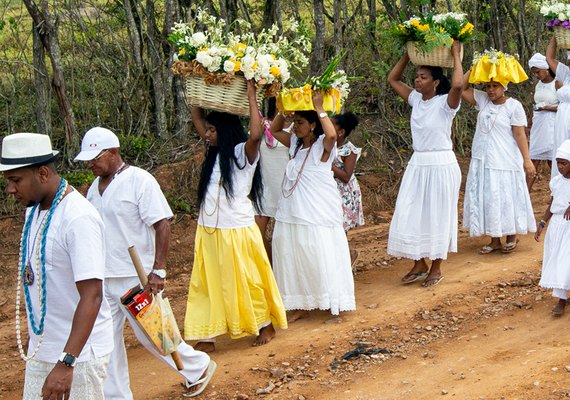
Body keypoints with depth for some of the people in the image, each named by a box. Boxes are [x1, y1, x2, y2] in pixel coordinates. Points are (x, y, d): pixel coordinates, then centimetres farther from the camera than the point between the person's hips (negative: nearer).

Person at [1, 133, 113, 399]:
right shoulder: (34, 210, 7)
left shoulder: (78, 218, -21)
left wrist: (66, 363, -33)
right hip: (39, 350, 8)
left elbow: (92, 297, -27)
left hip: (77, 353, -8)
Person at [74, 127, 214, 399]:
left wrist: (158, 270, -22)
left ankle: (197, 368, 25)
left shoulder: (140, 181, -13)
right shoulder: (95, 187, 10)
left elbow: (162, 225, -16)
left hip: (135, 277, -7)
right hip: (103, 278, 7)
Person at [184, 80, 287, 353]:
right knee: (206, 284, 6)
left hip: (237, 231, -7)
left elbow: (256, 135, -32)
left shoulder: (244, 153, -11)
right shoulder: (214, 151, 9)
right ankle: (207, 336, 11)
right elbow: (196, 118, 17)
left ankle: (266, 324, 26)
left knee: (247, 282, 7)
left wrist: (251, 97, -26)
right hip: (209, 231, 7)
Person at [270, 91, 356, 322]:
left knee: (322, 259, -2)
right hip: (292, 215, 7)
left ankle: (334, 305, 12)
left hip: (318, 216, -7)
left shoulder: (322, 146, -11)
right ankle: (301, 306, 23)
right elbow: (274, 130, 20)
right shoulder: (295, 144, 9)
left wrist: (319, 107, -24)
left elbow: (332, 134, -33)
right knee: (293, 260, 11)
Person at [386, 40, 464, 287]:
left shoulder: (446, 102, -13)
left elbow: (457, 85, -35)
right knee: (411, 215, 8)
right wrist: (408, 54, 6)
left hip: (441, 165, -6)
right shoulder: (416, 99, 5)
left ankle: (436, 269, 18)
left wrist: (456, 54, -23)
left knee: (436, 216, 5)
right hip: (417, 164, 6)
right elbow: (392, 79, 14)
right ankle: (419, 266, 22)